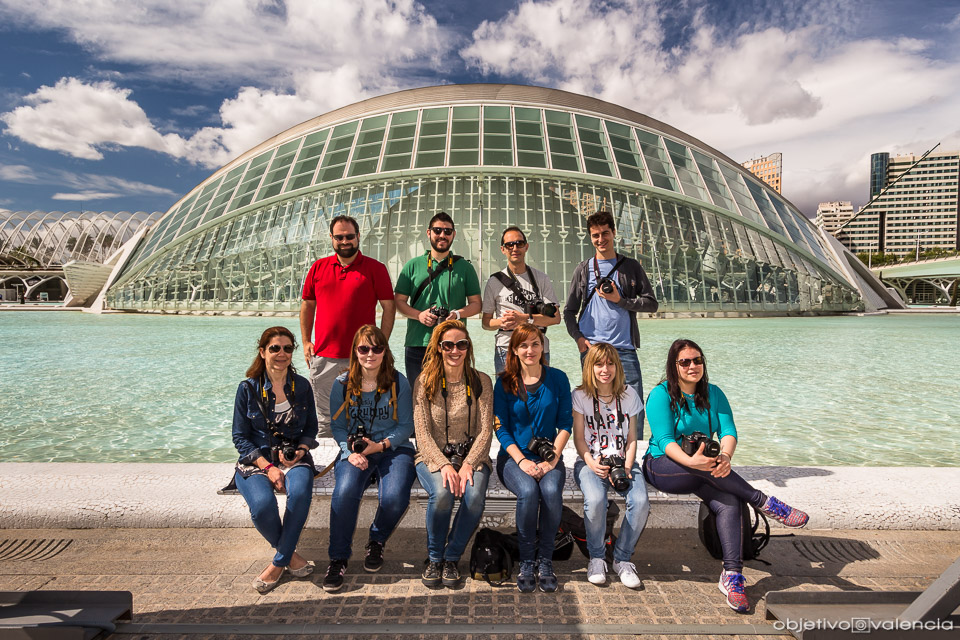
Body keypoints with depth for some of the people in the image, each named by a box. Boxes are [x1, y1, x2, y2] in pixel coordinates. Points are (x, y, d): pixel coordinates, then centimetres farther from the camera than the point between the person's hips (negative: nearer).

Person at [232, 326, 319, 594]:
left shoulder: (301, 386, 6)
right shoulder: (248, 388, 0)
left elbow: (311, 428, 13)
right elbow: (240, 437, 0)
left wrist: (300, 450, -9)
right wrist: (267, 467, -13)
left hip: (294, 457, 1)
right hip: (256, 460, -1)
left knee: (300, 491, -33)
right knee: (263, 505, -31)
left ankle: (279, 562, -14)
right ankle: (290, 554, -2)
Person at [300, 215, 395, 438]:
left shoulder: (375, 268, 1)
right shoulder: (318, 267, 10)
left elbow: (389, 307, -1)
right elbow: (307, 304, 17)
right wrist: (306, 341, 10)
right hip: (323, 356, 3)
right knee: (325, 418, 12)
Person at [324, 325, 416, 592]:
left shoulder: (398, 382, -2)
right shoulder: (342, 384, 2)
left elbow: (406, 425, 0)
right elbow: (338, 426, 6)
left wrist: (381, 445, -15)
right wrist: (350, 452, -12)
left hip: (394, 449, -1)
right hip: (354, 451, 1)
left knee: (394, 498, -27)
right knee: (345, 492, -29)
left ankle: (377, 541, 9)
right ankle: (338, 558, -7)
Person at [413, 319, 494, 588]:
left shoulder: (481, 381, 3)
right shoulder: (424, 382, 0)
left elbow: (485, 431, -2)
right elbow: (423, 433, -4)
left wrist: (467, 464, -17)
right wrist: (444, 465, -19)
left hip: (472, 455, 1)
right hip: (433, 457, -1)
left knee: (475, 496, -29)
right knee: (442, 493, -31)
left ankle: (451, 558, -2)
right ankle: (434, 558, -2)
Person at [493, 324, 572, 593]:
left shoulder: (557, 378, 4)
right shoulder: (504, 383, 2)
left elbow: (565, 423, 2)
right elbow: (501, 428, -1)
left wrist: (552, 458, -11)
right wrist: (522, 461, -14)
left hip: (549, 456, 1)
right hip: (514, 456, -1)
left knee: (551, 490, -30)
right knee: (528, 492, -30)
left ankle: (545, 559, -9)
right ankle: (526, 561, -9)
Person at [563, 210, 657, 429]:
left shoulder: (631, 266, 11)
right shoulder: (583, 269, 11)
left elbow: (651, 303, 6)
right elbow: (569, 311, 10)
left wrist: (619, 300, -7)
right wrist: (578, 337, -6)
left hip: (624, 348, 0)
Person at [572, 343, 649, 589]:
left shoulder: (628, 394, 7)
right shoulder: (580, 395, 1)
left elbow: (632, 438, 8)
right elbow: (578, 438, 1)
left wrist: (627, 467, -9)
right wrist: (591, 463, -17)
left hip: (623, 461, 2)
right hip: (590, 461, -2)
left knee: (641, 501, -27)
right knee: (595, 500, -33)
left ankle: (622, 558, -3)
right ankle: (596, 557, -5)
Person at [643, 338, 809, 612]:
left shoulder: (714, 394, 9)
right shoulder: (661, 394, -7)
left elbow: (728, 431, -4)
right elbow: (664, 440, -17)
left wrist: (725, 456, -27)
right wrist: (690, 461, -36)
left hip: (700, 473, 4)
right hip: (662, 466, -4)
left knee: (729, 502, -26)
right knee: (704, 467, -35)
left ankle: (732, 577, -26)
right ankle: (765, 503, -21)